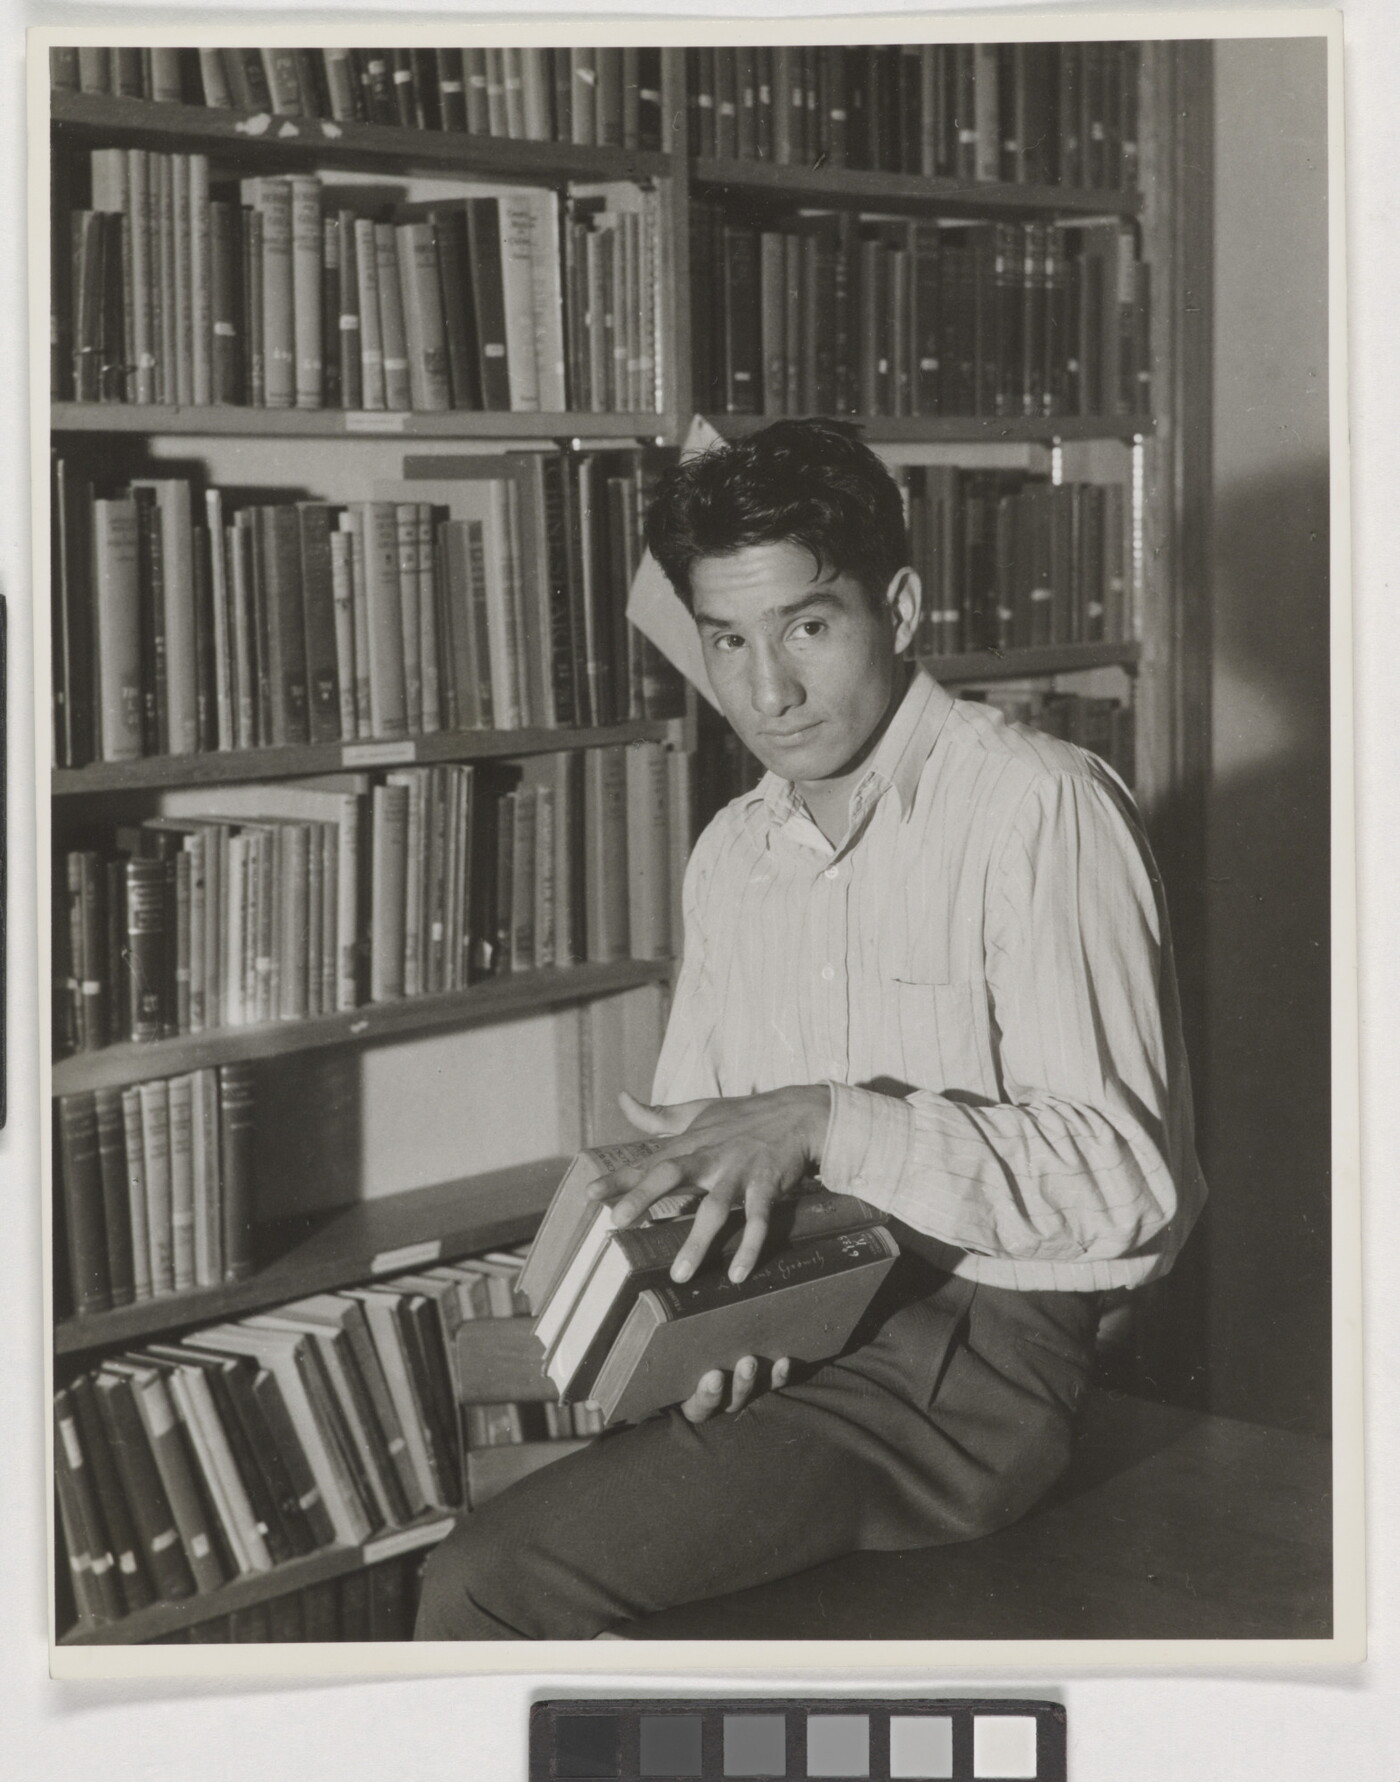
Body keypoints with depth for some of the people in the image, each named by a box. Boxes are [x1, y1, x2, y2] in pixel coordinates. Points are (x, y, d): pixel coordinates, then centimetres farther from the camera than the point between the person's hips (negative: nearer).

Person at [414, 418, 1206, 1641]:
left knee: (489, 1586, -19)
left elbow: (1123, 1181, -19)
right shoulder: (732, 854, 13)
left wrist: (829, 1123, -27)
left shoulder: (1041, 809, -13)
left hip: (977, 1354, -7)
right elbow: (689, 1137, 15)